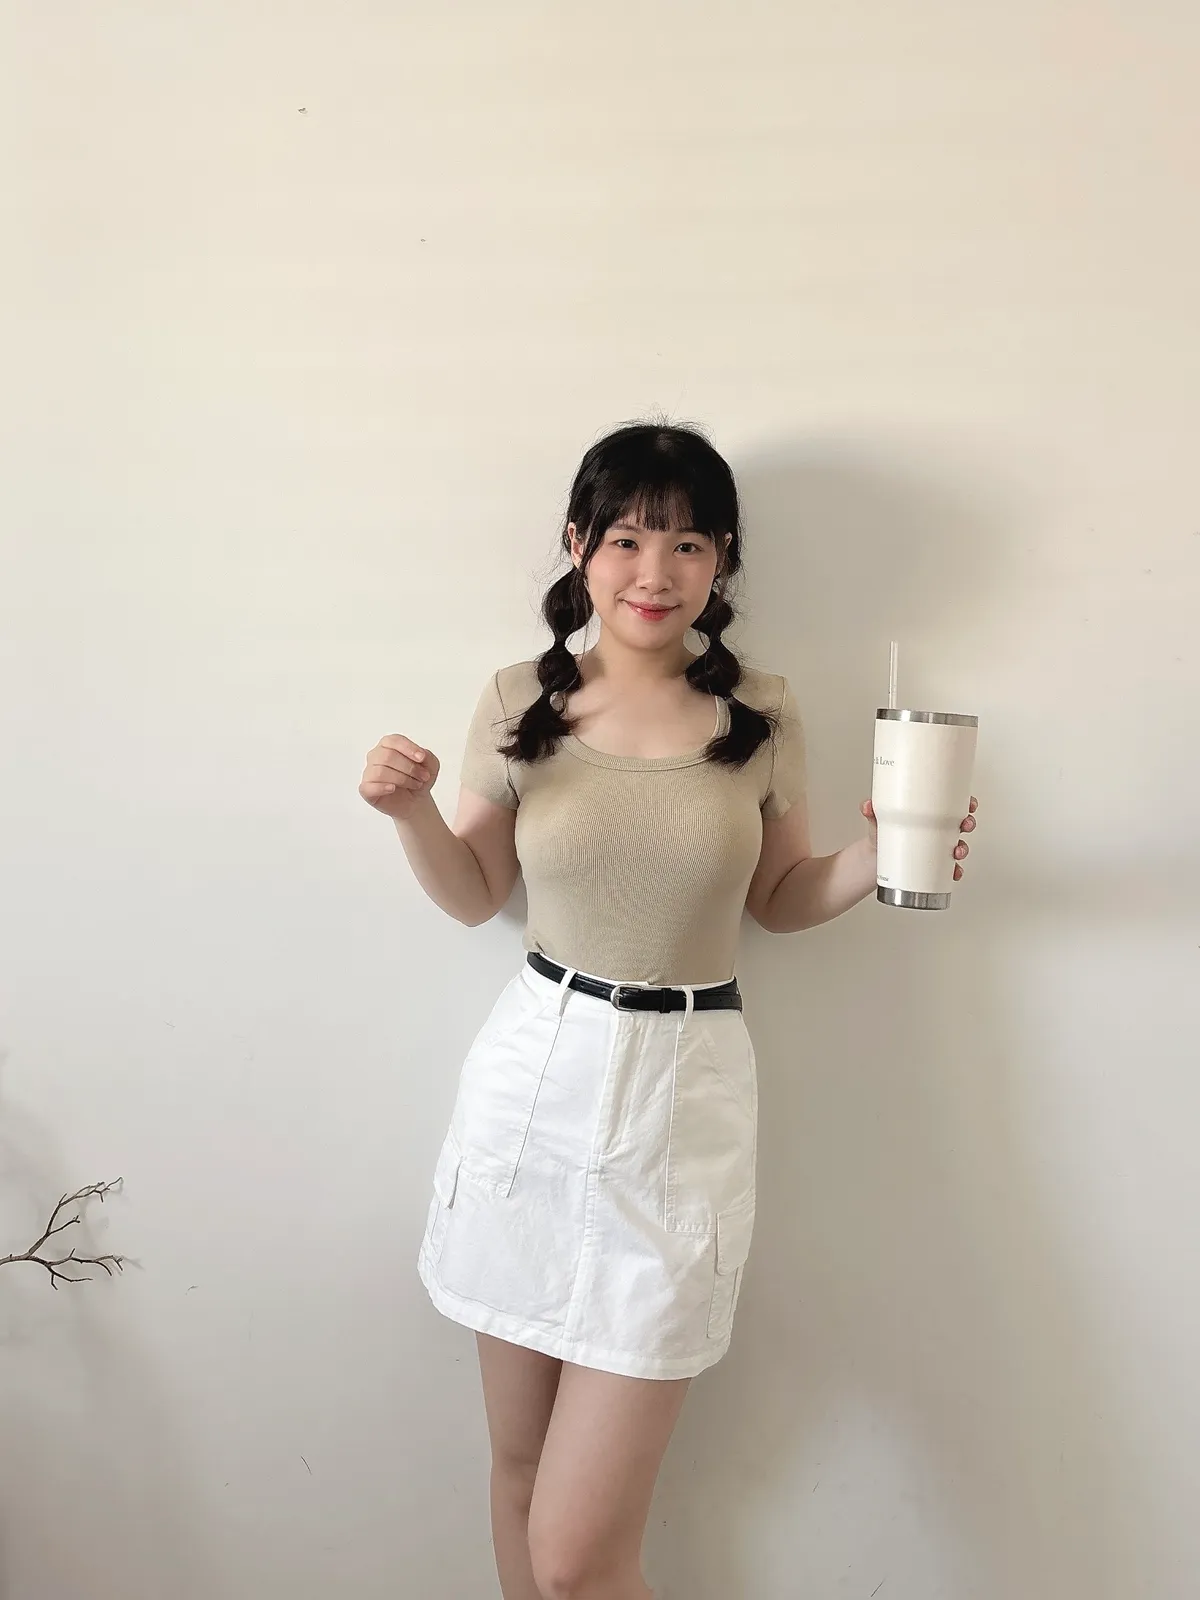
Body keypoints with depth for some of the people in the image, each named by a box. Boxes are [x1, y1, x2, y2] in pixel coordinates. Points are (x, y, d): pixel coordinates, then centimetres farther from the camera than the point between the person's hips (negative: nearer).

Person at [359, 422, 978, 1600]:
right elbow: (474, 895, 9)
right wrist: (409, 811, -9)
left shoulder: (762, 715, -2)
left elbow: (779, 900, 9)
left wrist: (880, 861, -8)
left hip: (682, 1100, -1)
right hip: (533, 1075, 2)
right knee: (518, 1464, 19)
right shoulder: (519, 702, -1)